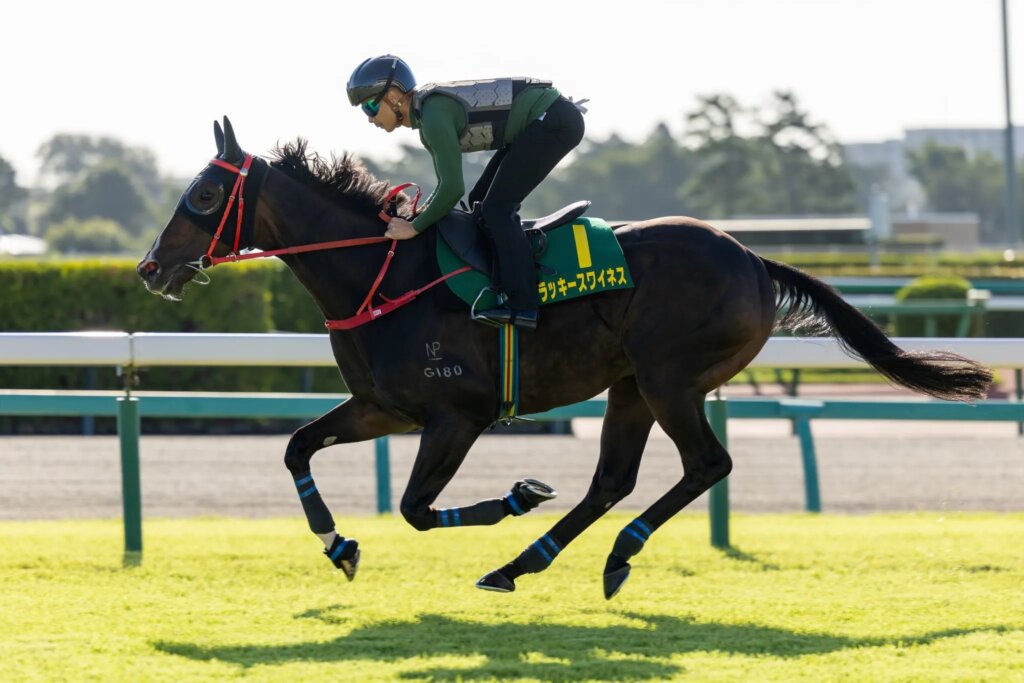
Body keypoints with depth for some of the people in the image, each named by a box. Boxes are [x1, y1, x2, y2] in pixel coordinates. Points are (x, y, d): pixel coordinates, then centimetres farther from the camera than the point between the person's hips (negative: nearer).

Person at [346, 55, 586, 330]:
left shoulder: (434, 115, -21)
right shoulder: (427, 113, 10)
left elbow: (453, 188, -22)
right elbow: (447, 185, 18)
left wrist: (415, 227, -13)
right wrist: (414, 217, 7)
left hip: (555, 121, -10)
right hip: (540, 122, 10)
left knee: (496, 207, -13)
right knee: (481, 202, 13)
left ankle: (522, 307, -18)